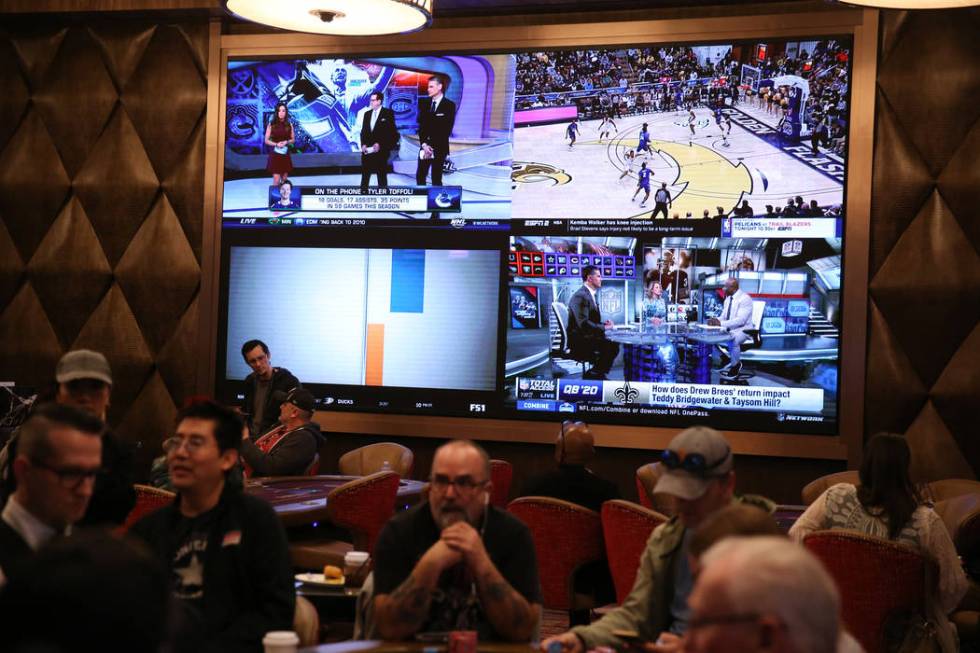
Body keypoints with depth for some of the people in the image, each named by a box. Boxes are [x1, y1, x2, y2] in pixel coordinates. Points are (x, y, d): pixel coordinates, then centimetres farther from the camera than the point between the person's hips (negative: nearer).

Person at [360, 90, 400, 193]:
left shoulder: (388, 113, -2)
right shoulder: (367, 114, 15)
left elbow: (392, 132, -8)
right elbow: (363, 131, 15)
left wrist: (380, 144, -15)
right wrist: (363, 144, -2)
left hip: (381, 150, -5)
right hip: (367, 150, 5)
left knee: (381, 174, 0)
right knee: (365, 174, 1)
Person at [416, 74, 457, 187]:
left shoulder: (449, 105, -5)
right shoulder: (425, 104, 10)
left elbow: (447, 130, -10)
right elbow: (421, 126, 6)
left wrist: (432, 146, -13)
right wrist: (424, 144, -10)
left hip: (439, 148, -5)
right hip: (425, 147, 5)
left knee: (436, 179, -3)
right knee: (420, 176, 3)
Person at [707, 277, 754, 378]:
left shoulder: (745, 298, -15)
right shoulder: (727, 300, 11)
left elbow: (741, 320, -24)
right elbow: (723, 317, 12)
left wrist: (721, 323, -32)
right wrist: (716, 320, -12)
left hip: (742, 330, -8)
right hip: (728, 329, 8)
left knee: (732, 340, -38)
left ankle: (735, 365, -12)